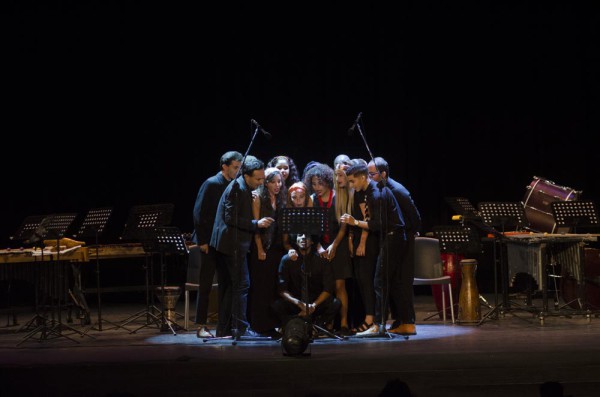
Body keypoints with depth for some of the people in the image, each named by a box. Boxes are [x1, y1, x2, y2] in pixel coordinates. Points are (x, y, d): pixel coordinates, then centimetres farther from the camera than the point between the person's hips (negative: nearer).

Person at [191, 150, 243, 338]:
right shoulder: (211, 184, -8)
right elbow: (199, 213, -11)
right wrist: (202, 241, -14)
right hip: (211, 242, -6)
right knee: (205, 285, 0)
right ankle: (201, 326, 5)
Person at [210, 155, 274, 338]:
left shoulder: (243, 188, 15)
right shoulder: (237, 188, -16)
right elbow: (231, 218, -22)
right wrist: (257, 223, -20)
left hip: (226, 245, 10)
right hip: (233, 245, -10)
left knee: (227, 287, 11)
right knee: (241, 285, -7)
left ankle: (224, 328, 15)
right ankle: (240, 328, -6)